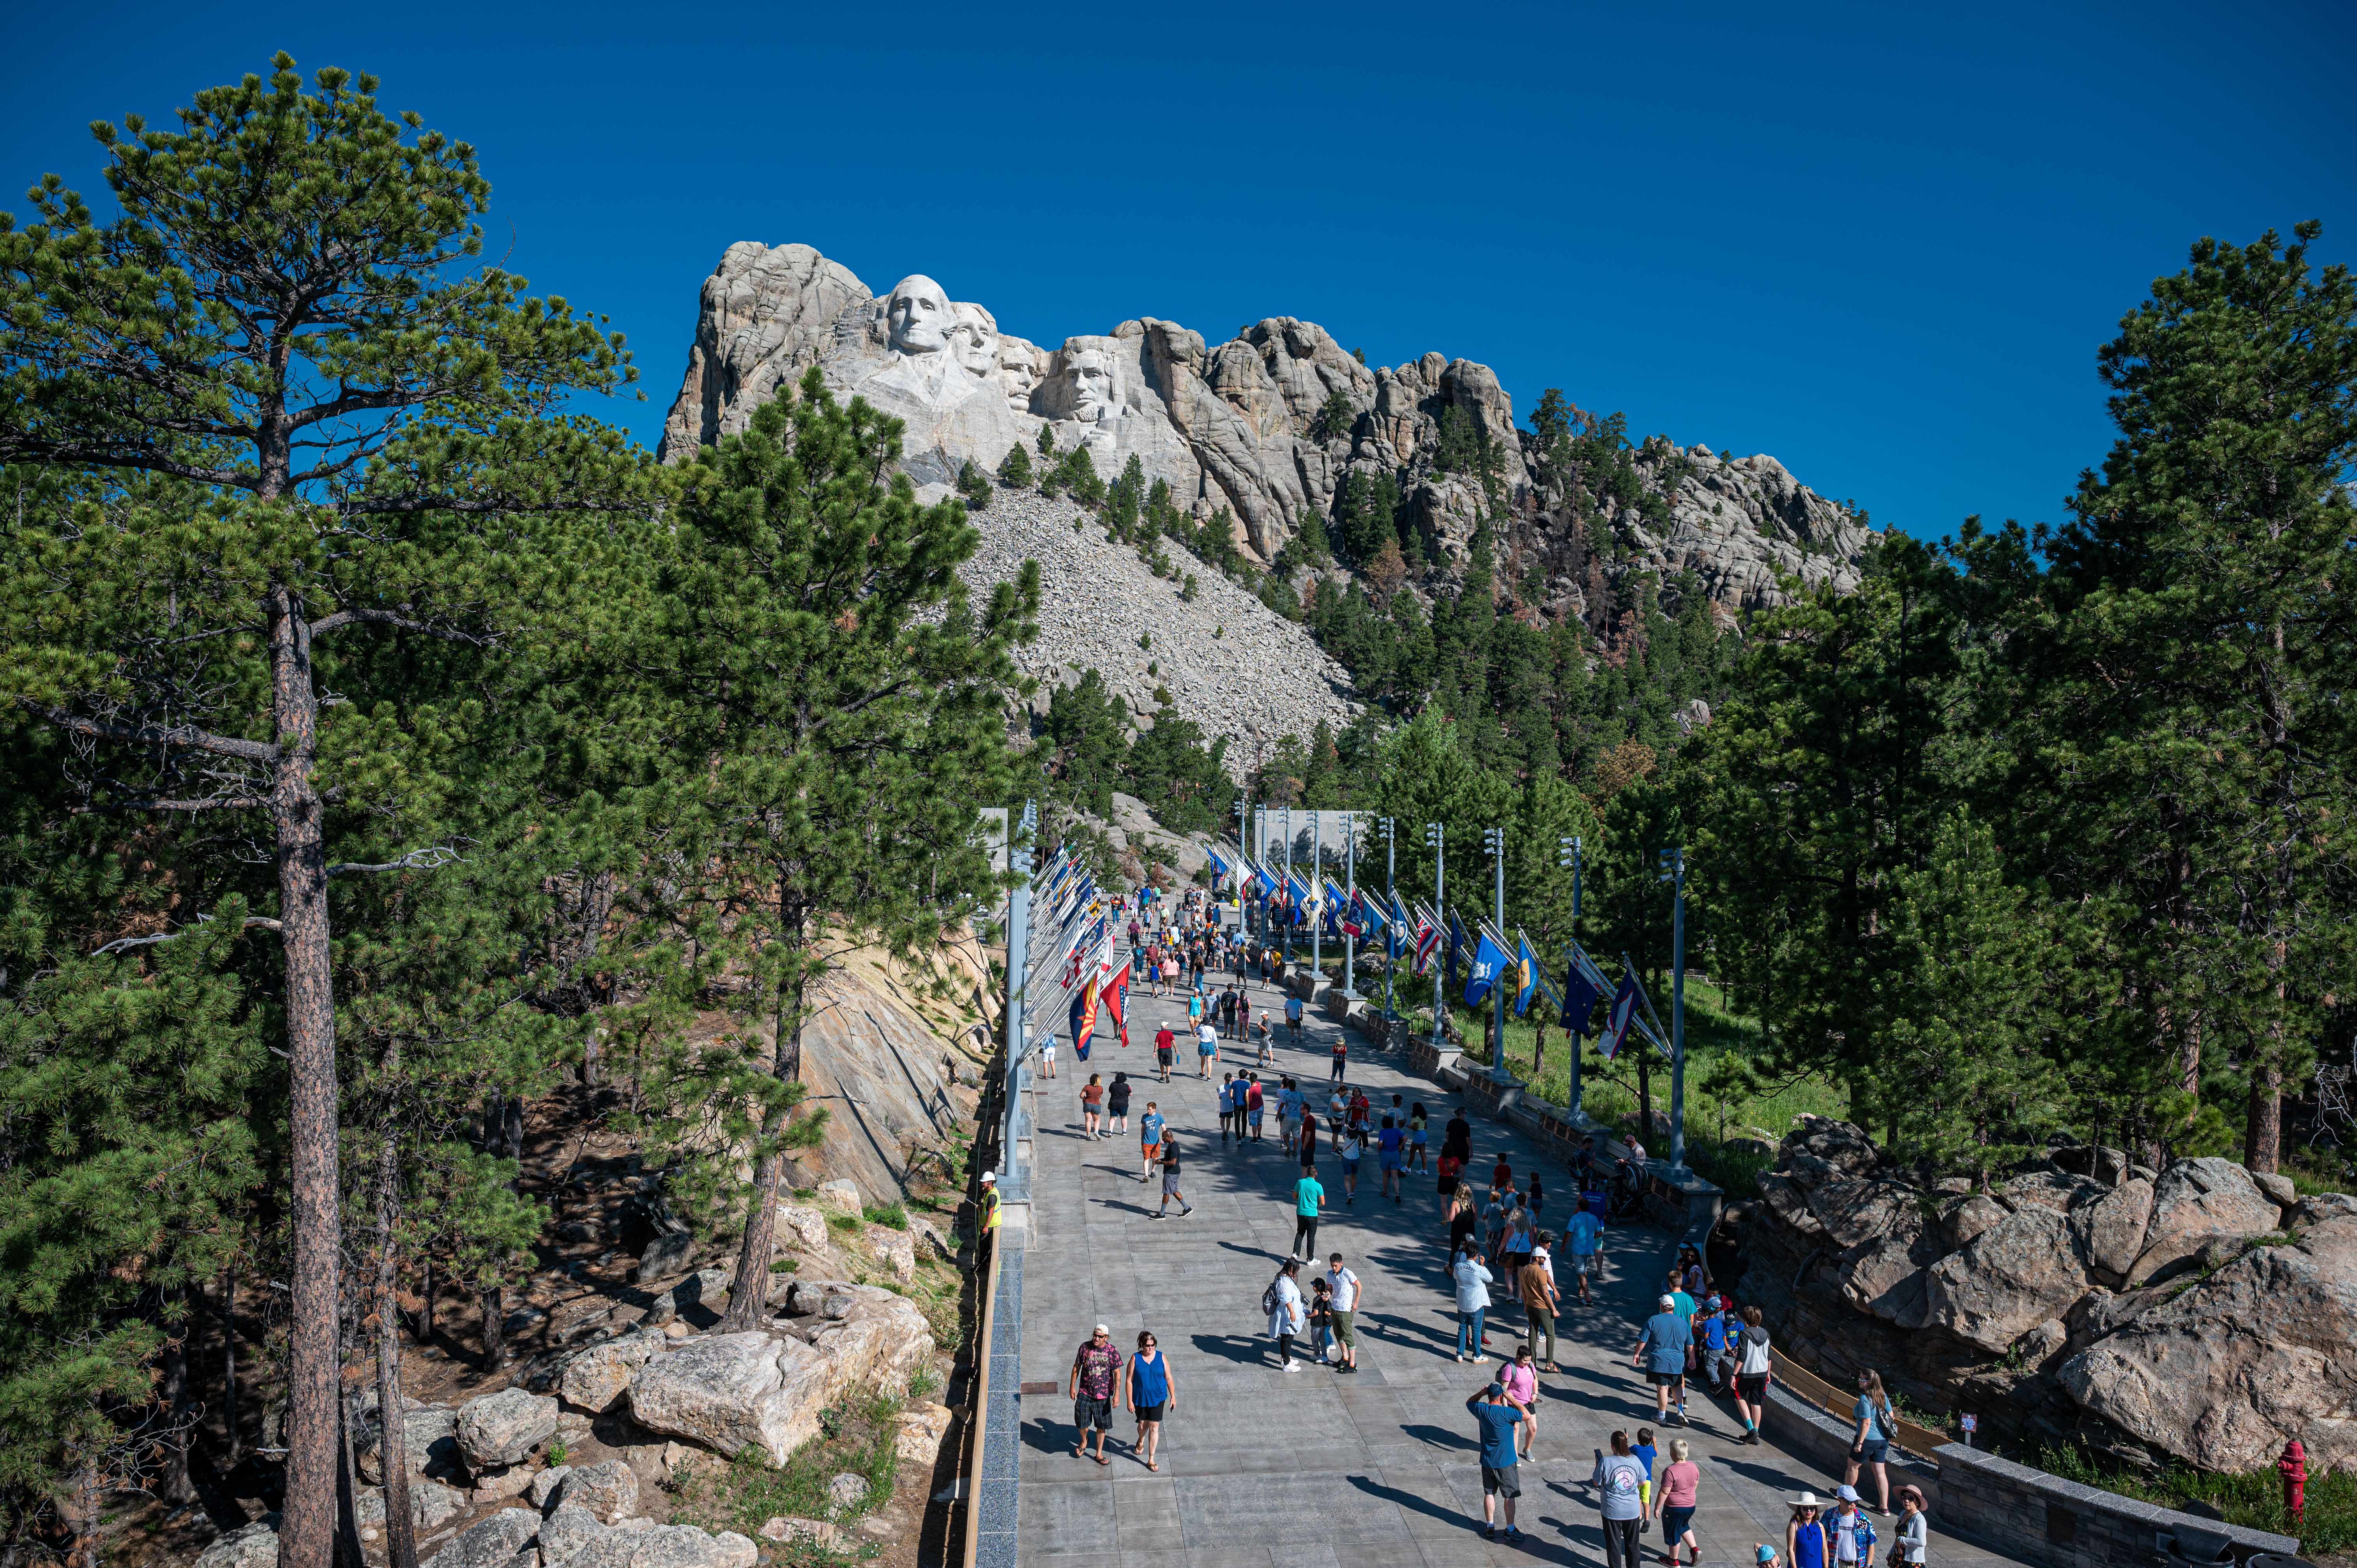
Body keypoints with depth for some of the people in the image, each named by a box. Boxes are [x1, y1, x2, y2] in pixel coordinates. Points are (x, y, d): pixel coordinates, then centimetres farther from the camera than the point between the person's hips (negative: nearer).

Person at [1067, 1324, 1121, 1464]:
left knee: (1101, 1425, 8)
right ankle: (1084, 1441, 33)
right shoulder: (1085, 1347, -7)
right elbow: (1077, 1367, 5)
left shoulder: (1113, 1351, -9)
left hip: (1103, 1394, 0)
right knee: (1081, 1421, -1)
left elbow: (1117, 1374, -5)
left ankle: (1099, 1454, 25)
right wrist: (1072, 1386, 5)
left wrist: (1117, 1395, -10)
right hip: (1085, 1392, 0)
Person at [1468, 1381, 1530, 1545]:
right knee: (1510, 1496, 8)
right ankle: (1510, 1531, 15)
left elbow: (1469, 1403, 14)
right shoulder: (1506, 1413, -24)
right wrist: (1512, 1399, -8)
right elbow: (1527, 1414, -12)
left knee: (1489, 1493, 16)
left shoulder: (1481, 1410, -8)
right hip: (1506, 1462, -4)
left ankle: (1490, 1527, 24)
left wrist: (1481, 1394, 0)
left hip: (1487, 1462, 4)